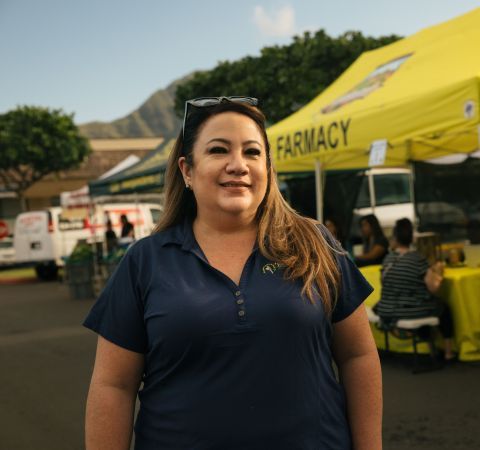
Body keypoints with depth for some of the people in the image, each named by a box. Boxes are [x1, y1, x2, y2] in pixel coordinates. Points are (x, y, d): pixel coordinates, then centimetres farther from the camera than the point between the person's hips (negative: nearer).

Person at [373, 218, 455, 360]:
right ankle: (448, 352, 29)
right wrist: (437, 273, 7)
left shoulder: (388, 258, -1)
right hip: (413, 313, -3)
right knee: (444, 308, 27)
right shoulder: (418, 259, -12)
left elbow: (388, 286, 7)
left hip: (386, 313, 3)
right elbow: (433, 288, -13)